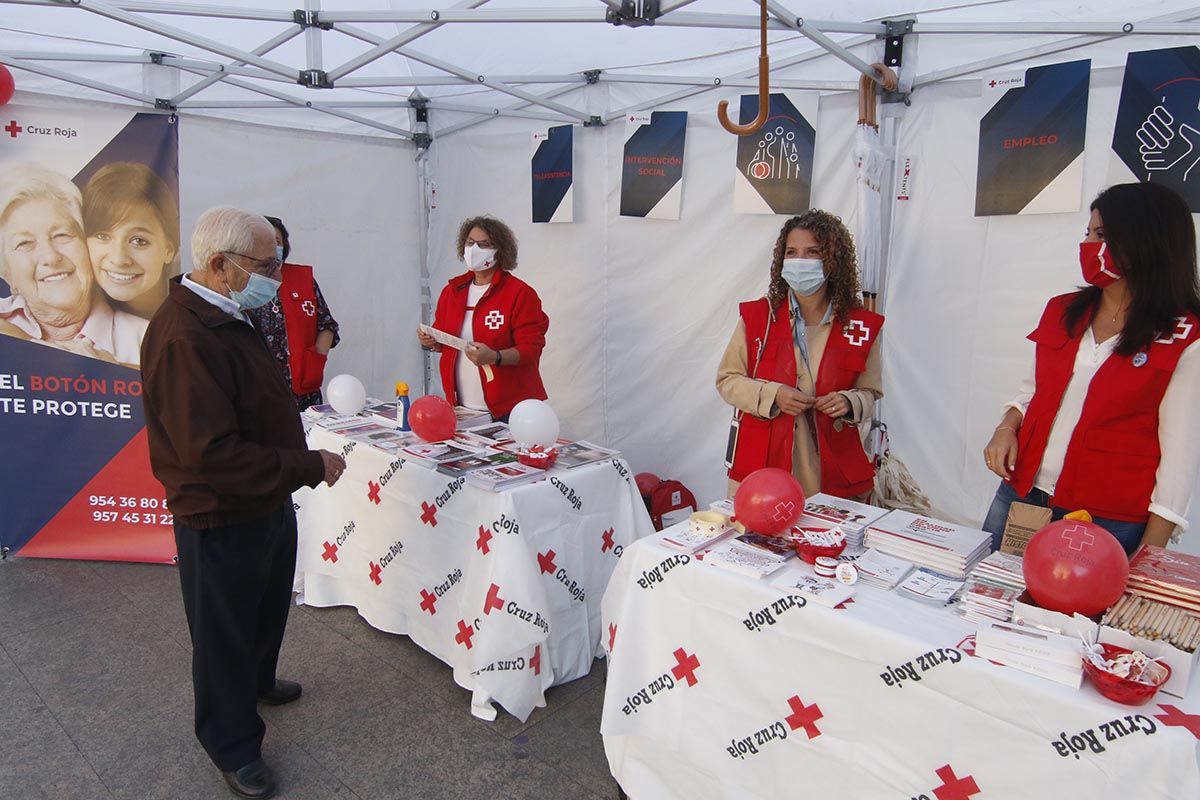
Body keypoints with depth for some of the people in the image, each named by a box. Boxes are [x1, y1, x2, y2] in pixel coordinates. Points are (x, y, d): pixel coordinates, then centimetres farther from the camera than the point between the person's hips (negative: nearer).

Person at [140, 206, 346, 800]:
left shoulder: (227, 318, 4)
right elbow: (211, 455, -33)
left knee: (267, 607, 29)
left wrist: (303, 461, 10)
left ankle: (258, 682, 55)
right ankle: (234, 746, 33)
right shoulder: (184, 339, -29)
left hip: (267, 502, 10)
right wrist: (309, 467, -26)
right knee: (226, 633, 12)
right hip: (221, 521, -9)